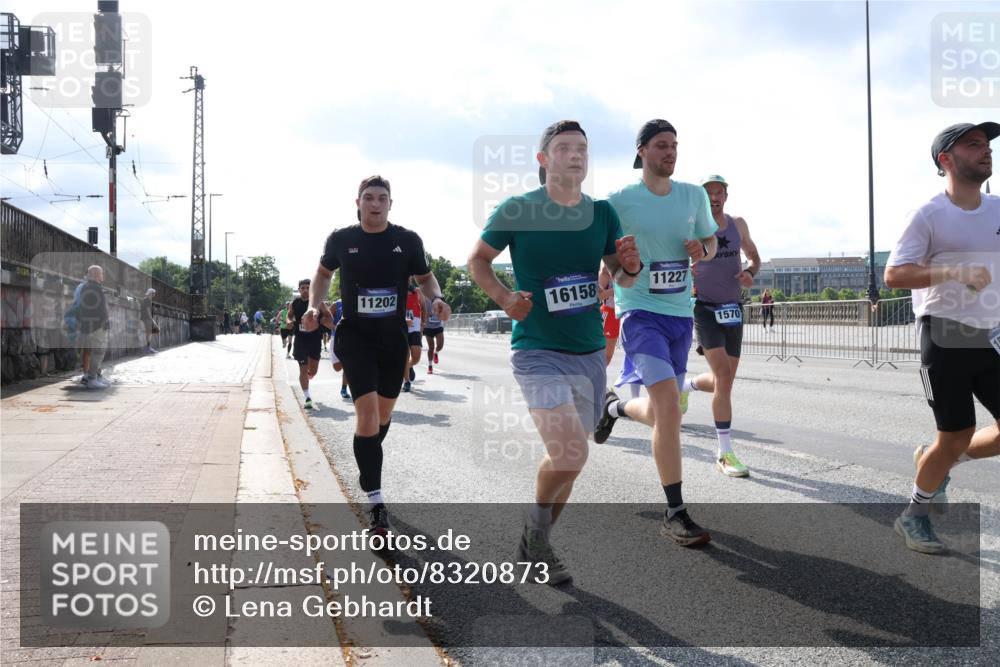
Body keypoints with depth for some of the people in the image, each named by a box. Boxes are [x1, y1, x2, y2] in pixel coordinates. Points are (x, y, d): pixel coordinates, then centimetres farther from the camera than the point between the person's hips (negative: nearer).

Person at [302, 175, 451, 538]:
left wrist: (437, 298, -12)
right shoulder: (341, 239, -4)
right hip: (355, 336, -3)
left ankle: (368, 464, 46)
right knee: (367, 410, -15)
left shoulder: (408, 240, -3)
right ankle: (376, 501, -11)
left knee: (383, 412, 16)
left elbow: (424, 277, 9)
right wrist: (314, 305, -1)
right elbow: (324, 273, 14)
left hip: (394, 338, 3)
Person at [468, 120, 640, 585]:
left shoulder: (601, 213, 4)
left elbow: (620, 276, 12)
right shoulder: (516, 210, -7)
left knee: (569, 460, 13)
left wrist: (630, 267, -11)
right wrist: (503, 297, -14)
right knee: (568, 454, -22)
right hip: (538, 351, -5)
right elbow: (478, 259, 4)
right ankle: (538, 525, 8)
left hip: (590, 353, 5)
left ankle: (533, 546, 34)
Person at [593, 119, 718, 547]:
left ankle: (615, 406, 48)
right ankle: (675, 514, -12)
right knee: (669, 403, -21)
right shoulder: (621, 200, -7)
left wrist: (702, 249, -6)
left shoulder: (694, 195, 6)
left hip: (681, 313, 6)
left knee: (661, 414, 12)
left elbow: (710, 242, 17)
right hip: (640, 311, -6)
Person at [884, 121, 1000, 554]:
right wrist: (954, 272, -25)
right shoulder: (929, 216, -9)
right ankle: (914, 516, 19)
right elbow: (893, 275, -16)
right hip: (946, 339, -6)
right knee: (956, 435, -1)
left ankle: (938, 460, 27)